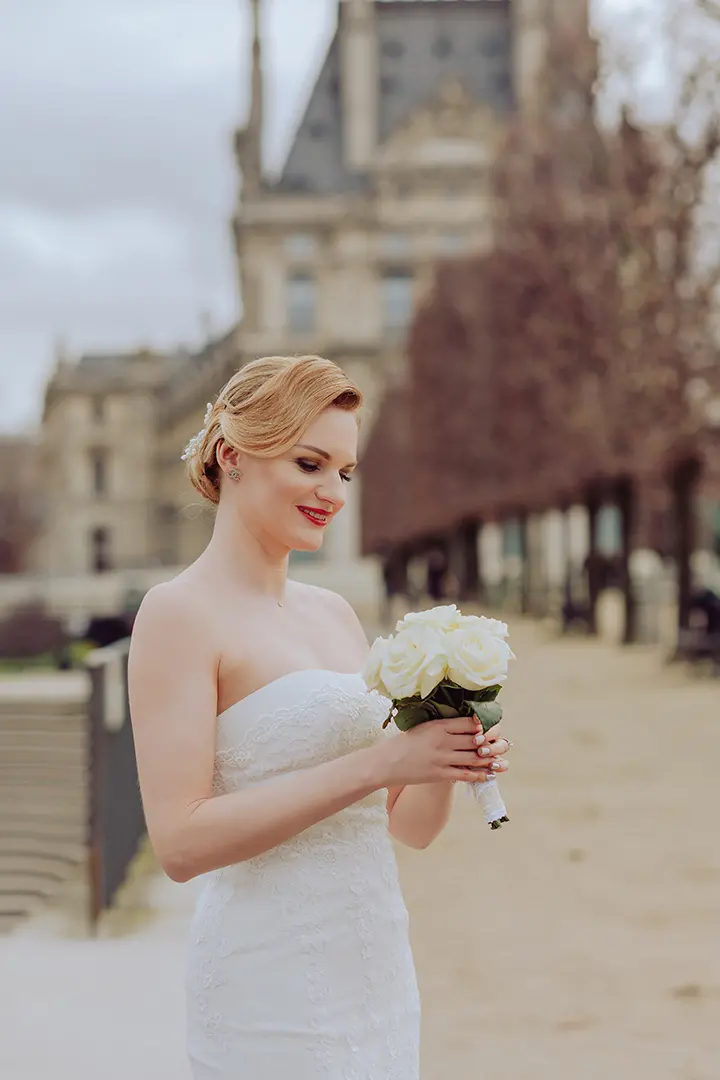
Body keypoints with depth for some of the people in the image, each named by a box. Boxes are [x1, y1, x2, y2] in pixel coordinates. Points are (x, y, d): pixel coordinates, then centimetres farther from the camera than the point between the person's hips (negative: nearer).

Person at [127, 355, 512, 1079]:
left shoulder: (336, 615, 10)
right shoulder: (180, 613, -10)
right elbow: (181, 841, -20)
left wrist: (449, 758, -8)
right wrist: (377, 761, -21)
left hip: (380, 982, 7)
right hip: (272, 994, -7)